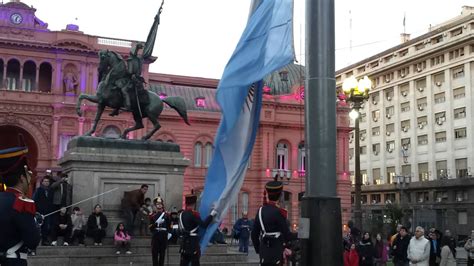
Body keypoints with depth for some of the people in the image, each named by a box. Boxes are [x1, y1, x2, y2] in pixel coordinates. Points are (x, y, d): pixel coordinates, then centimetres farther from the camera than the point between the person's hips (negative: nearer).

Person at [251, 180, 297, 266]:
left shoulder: (261, 210, 5)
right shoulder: (278, 212, -15)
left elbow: (254, 234, 11)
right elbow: (287, 235, -13)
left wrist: (258, 250, 21)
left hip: (264, 253, 7)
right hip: (277, 254, -7)